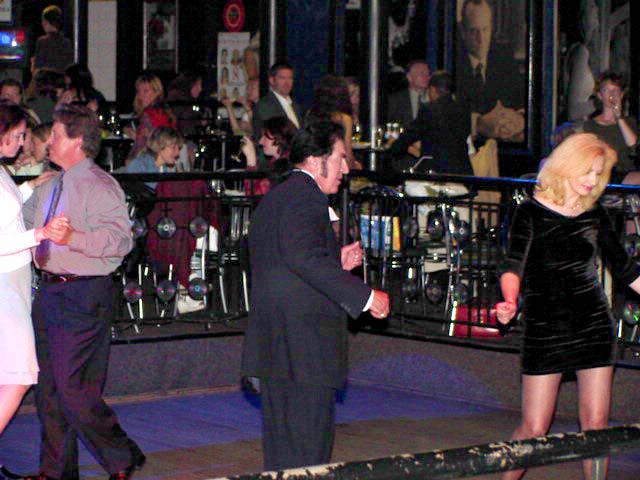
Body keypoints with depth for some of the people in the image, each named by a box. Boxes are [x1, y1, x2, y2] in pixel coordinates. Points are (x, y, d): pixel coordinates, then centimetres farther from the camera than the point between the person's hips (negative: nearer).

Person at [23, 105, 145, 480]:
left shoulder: (99, 186, -12)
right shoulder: (50, 189, 15)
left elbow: (121, 239, -23)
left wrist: (73, 238, -31)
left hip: (84, 296, -9)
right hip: (49, 291, 9)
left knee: (73, 388, -10)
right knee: (48, 388, 14)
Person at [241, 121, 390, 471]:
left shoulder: (273, 199, 20)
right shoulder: (306, 199, -12)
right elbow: (306, 257, -27)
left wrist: (337, 262, 18)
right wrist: (365, 297, -25)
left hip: (271, 346, 10)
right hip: (304, 344, -10)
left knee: (281, 448, 14)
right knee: (308, 451, -6)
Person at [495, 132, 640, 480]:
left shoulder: (595, 214, 6)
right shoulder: (531, 213, -6)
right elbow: (513, 267, -15)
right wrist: (510, 302, -34)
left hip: (594, 326, 3)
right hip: (544, 330, -3)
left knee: (595, 423, 1)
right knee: (534, 429, -4)